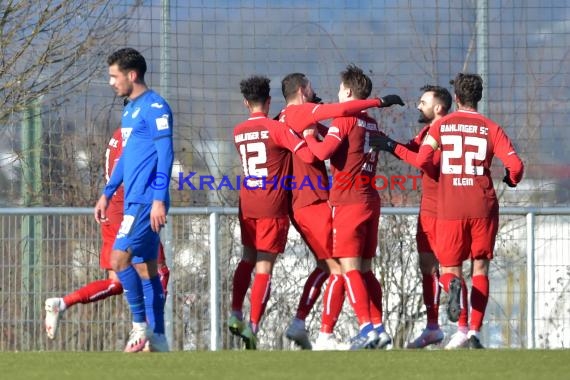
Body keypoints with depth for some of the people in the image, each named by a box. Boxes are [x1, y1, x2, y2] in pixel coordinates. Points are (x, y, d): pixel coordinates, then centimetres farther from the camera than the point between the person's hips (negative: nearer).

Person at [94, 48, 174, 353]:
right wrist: (107, 194, 24)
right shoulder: (130, 109, 18)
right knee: (146, 268, 8)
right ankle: (157, 339, 10)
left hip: (147, 201, -10)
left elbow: (165, 155, -16)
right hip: (134, 200, 10)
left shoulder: (155, 107, -11)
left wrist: (159, 199, -21)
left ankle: (140, 325, -7)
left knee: (120, 258, -15)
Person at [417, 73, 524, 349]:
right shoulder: (491, 129, 2)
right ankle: (474, 333, 0)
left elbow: (422, 160, -6)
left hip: (450, 209, 0)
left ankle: (453, 284, -26)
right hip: (483, 207, 0)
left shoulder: (441, 126, 4)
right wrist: (512, 180, 17)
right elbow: (515, 165, -6)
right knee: (480, 268, 10)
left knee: (448, 268, 12)